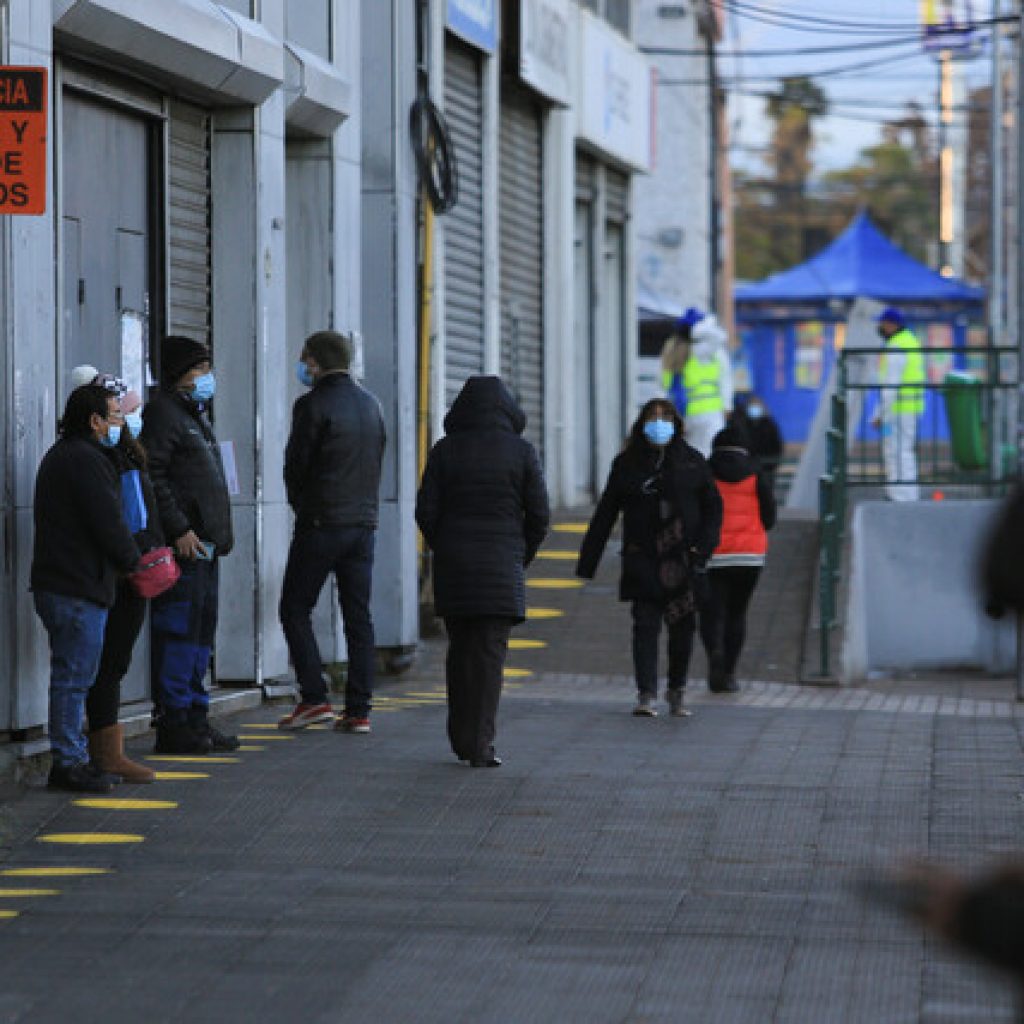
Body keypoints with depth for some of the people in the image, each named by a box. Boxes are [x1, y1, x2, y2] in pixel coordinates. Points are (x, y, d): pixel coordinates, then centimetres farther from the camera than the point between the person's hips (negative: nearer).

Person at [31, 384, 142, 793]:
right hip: (79, 589, -11)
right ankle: (68, 763, -4)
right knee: (74, 676, -6)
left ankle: (74, 756, 19)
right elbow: (108, 525, -18)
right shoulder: (87, 460, -15)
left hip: (55, 585, 11)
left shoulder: (60, 456, 19)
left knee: (72, 676, 14)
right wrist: (134, 561, -2)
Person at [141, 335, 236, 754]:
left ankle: (194, 717, 18)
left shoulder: (194, 414, 22)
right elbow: (152, 477, -18)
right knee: (179, 626, -9)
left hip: (204, 543, 10)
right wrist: (179, 529, -21)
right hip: (182, 545, -10)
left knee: (202, 627, 12)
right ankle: (173, 723, -6)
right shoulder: (163, 412, -9)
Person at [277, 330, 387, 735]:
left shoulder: (313, 405, -10)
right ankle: (358, 710, 4)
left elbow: (296, 466, -6)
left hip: (321, 523, -6)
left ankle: (314, 698, -6)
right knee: (358, 615, 6)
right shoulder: (370, 404, 11)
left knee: (295, 609, 3)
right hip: (364, 522, 6)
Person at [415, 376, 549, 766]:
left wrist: (443, 550, 13)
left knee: (459, 650, 14)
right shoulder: (522, 452, -2)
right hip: (502, 568, -2)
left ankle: (461, 738, 19)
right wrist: (522, 557, 12)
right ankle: (480, 745, -7)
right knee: (490, 653, -1)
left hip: (452, 566, 2)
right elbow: (539, 514, -2)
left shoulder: (444, 451, 1)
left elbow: (426, 511, -2)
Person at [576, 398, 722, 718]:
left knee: (682, 627, 6)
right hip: (644, 560, -1)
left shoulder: (692, 462, 5)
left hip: (684, 560, 1)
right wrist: (588, 561, 3)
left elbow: (713, 508, 8)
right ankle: (646, 695, -14)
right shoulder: (627, 464, 5)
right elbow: (605, 514, 7)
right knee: (645, 623, -10)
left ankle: (677, 692, 21)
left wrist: (703, 547, -7)